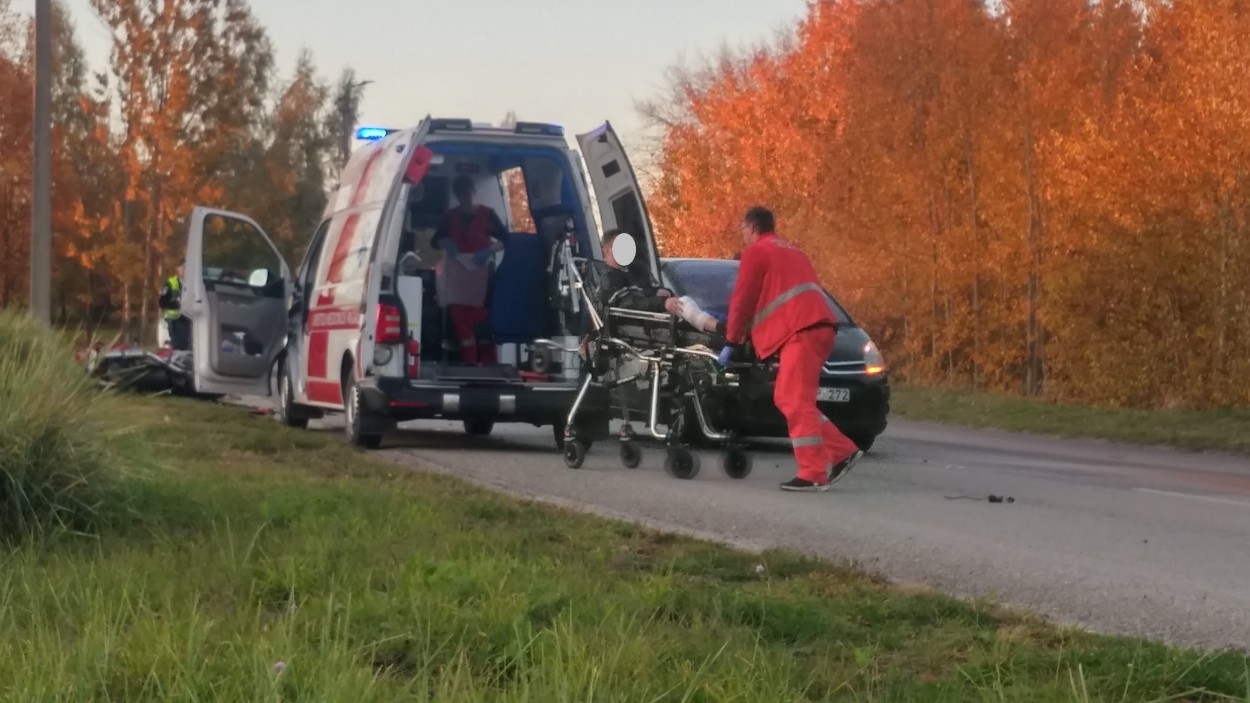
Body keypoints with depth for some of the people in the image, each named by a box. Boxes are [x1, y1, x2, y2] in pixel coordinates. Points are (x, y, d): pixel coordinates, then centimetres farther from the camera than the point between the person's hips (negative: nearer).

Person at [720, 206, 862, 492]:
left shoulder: (756, 252, 4)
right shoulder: (790, 251, 31)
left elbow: (742, 300, 2)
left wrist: (732, 342, 11)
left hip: (800, 330, -9)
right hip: (819, 326, 9)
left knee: (797, 402, -12)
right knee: (786, 397, 15)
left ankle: (814, 474, -19)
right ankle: (842, 451, 9)